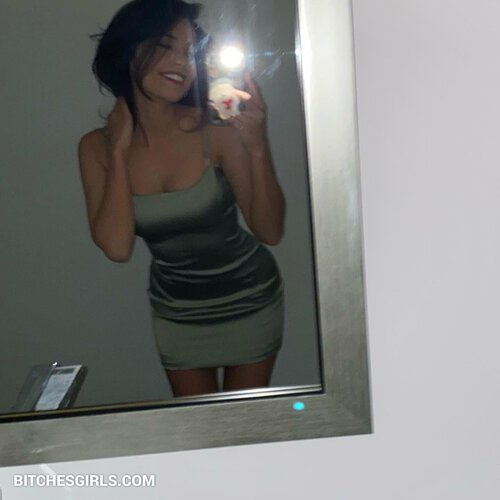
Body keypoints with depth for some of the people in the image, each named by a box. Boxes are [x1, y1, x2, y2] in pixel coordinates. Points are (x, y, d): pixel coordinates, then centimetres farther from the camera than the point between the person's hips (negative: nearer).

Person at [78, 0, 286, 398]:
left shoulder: (216, 130, -20)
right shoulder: (97, 146, -11)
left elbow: (270, 232, -19)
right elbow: (117, 247, -22)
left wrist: (258, 147, -33)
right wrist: (119, 149, -21)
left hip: (248, 301, -2)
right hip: (175, 312, 2)